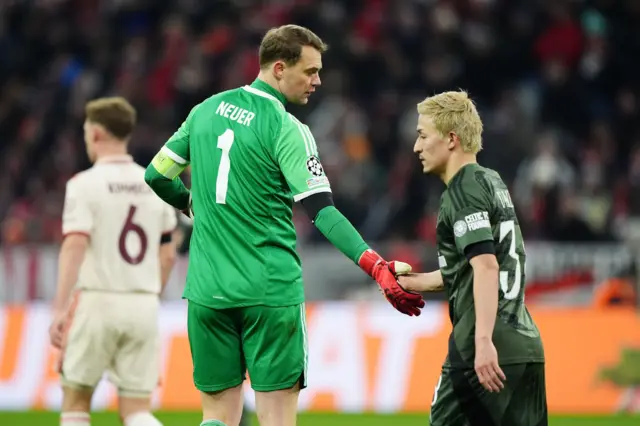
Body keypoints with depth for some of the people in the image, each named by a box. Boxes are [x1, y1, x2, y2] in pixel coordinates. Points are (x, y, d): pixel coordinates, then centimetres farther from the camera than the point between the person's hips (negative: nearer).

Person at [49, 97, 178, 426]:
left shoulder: (85, 184, -6)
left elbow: (75, 245, -17)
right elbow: (167, 254, 14)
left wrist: (60, 309, -21)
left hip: (97, 301, -4)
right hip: (143, 306, 4)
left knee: (76, 399, 10)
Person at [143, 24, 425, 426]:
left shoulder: (207, 110, 8)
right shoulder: (286, 129, -9)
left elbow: (157, 176, 15)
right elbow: (322, 211, -17)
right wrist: (378, 267, -22)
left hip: (207, 289, 5)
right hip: (270, 292, -5)